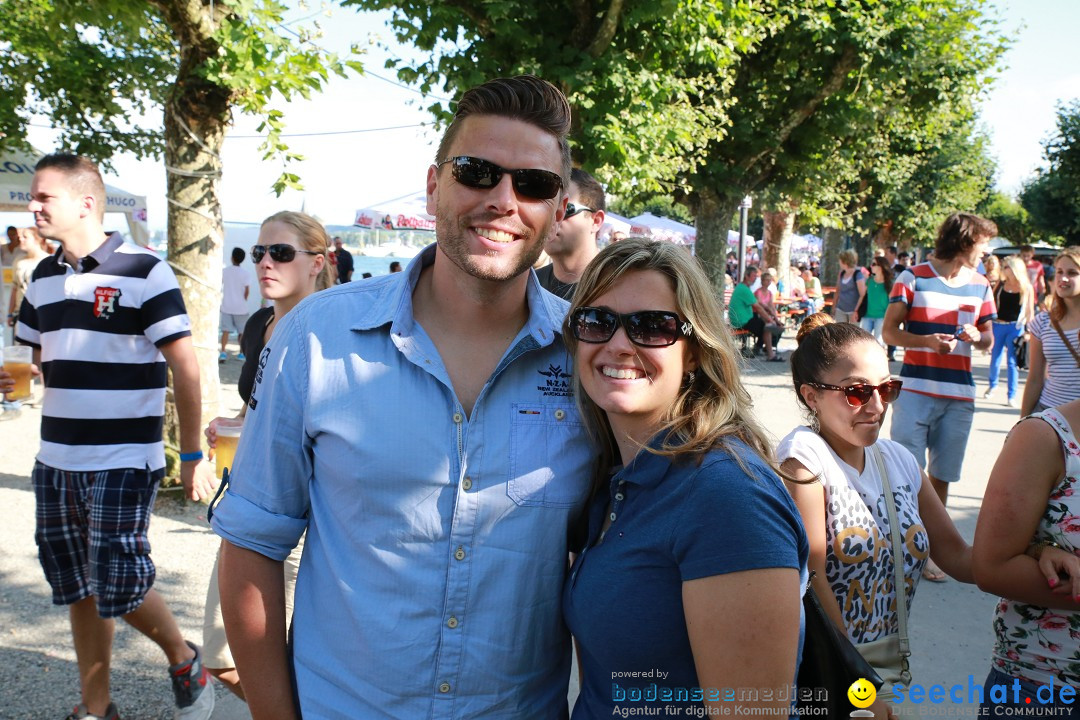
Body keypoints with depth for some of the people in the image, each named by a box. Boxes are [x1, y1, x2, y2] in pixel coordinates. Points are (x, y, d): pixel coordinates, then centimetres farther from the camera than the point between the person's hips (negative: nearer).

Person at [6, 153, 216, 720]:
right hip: (56, 462, 6)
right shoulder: (43, 278, 10)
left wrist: (192, 456, -11)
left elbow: (184, 368, -11)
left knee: (119, 588, -5)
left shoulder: (143, 272, -10)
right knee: (78, 590, 12)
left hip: (124, 464, -6)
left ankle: (183, 659, 24)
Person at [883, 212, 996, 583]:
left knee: (941, 476, 7)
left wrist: (976, 336, -6)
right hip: (915, 390, -4)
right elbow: (889, 332, -3)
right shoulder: (913, 278, -1)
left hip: (959, 396, 4)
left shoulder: (981, 286, 12)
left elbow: (988, 339, 18)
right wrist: (926, 340, -21)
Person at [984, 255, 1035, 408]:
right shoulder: (1000, 285, 2)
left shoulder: (1027, 288, -2)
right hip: (998, 325, 2)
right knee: (995, 359, 11)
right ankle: (992, 385, 37)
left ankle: (1011, 396, 6)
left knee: (1013, 362, -1)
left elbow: (1030, 311, 1)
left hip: (1016, 327, -2)